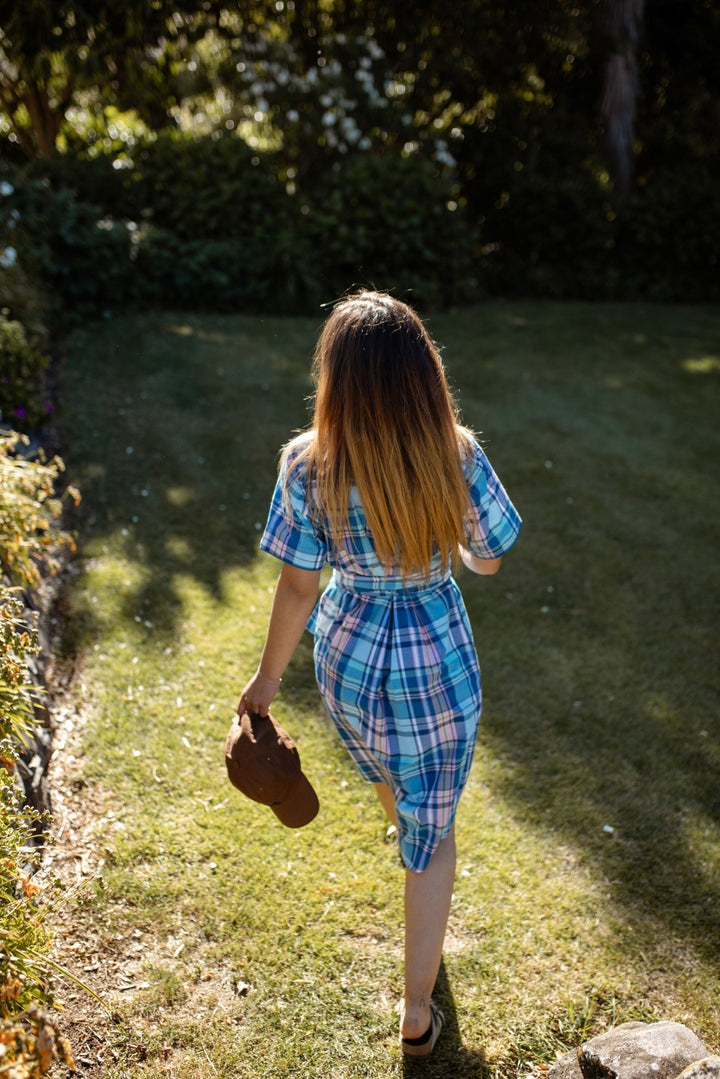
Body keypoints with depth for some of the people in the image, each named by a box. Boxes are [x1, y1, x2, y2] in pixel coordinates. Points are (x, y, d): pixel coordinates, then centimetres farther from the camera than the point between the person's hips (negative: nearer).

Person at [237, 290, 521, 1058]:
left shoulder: (308, 467, -21)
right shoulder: (459, 458, -21)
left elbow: (297, 588, -14)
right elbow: (487, 561, -6)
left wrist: (266, 680, 1)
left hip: (347, 655, 2)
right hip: (440, 662, -1)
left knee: (390, 783, 34)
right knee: (432, 833, 16)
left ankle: (413, 843, 68)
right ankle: (417, 1010, 26)